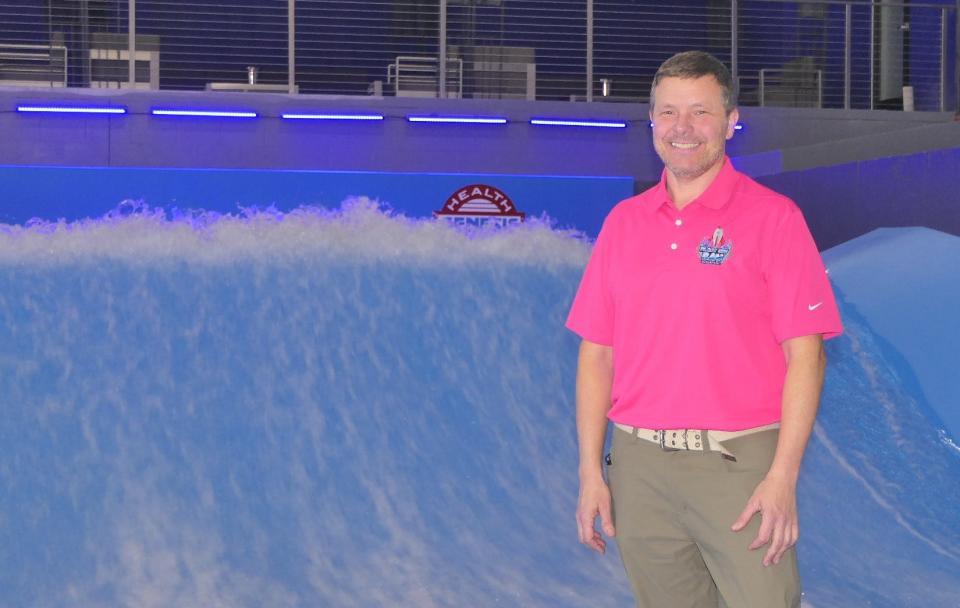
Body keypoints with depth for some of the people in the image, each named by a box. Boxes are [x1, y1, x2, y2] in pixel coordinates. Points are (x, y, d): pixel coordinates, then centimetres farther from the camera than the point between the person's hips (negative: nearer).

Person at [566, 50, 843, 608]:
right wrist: (591, 472, 4)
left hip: (738, 463, -4)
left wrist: (783, 476, -15)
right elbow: (597, 354, 10)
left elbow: (805, 353, -8)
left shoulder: (772, 217, -3)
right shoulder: (624, 222, 10)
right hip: (640, 466, 4)